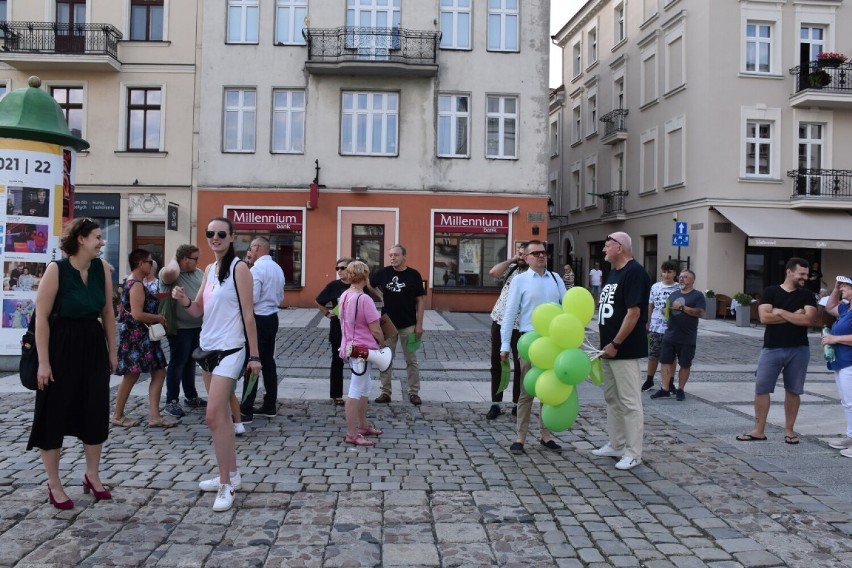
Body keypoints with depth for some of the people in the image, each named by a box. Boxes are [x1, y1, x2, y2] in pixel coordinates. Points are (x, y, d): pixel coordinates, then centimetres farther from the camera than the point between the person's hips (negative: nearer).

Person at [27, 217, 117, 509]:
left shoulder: (102, 268, 1)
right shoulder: (56, 269, -14)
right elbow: (41, 317, -14)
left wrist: (112, 351, 10)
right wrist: (43, 361, -16)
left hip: (94, 346, 5)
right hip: (62, 347, -5)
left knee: (95, 412, 11)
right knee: (53, 415, 4)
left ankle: (92, 476, 28)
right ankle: (54, 485, 18)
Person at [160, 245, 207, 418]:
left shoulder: (198, 272, 9)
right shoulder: (169, 273, -13)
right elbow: (170, 272, -38)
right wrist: (174, 259, -17)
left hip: (197, 326, 7)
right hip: (179, 328, -7)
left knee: (190, 362, 17)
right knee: (177, 363, -1)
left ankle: (191, 397, 29)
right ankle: (171, 402, 9)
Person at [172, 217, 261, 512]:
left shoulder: (239, 268, -11)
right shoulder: (209, 270, 11)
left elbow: (248, 314, -12)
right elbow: (198, 310, 13)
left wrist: (254, 355, -12)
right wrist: (184, 300, -10)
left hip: (230, 350, -8)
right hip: (208, 348, 8)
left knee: (214, 416, -13)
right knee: (221, 414, 14)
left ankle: (226, 485, -5)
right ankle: (231, 474, 25)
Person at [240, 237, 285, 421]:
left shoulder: (256, 269, -16)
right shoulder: (277, 268, 11)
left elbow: (251, 298, -19)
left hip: (258, 319, -8)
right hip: (272, 318, 8)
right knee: (268, 361, 13)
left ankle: (246, 410, -3)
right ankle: (270, 406, 19)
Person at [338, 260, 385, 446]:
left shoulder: (344, 296, 5)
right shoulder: (364, 299, -20)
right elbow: (375, 328, -18)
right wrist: (382, 341, 2)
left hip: (351, 346, 9)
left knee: (364, 389, 20)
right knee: (356, 392, -3)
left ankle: (363, 426, 32)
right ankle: (351, 434, 4)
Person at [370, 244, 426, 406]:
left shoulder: (413, 275, -5)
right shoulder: (383, 273, 0)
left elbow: (421, 299, -3)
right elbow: (369, 284, 17)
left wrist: (419, 324, -8)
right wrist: (380, 296, 3)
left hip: (408, 325, -2)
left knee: (411, 360, 6)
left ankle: (414, 392, 15)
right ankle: (385, 392, 17)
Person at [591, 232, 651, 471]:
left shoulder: (635, 272, -15)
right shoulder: (614, 272, 15)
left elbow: (633, 313, -20)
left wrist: (615, 344, -18)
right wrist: (606, 344, 16)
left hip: (625, 350, -10)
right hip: (608, 348, 10)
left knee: (629, 402, -3)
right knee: (612, 399, 16)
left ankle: (633, 453, 5)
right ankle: (615, 445, 27)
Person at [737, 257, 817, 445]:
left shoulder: (807, 295, 4)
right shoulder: (770, 292, 2)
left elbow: (809, 320, -11)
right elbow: (764, 317, -11)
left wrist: (781, 312, -10)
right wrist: (794, 316, -9)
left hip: (798, 350, 1)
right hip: (771, 349, -1)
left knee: (793, 391, 8)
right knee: (761, 389, 0)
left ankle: (789, 430, 21)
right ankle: (759, 430, 9)